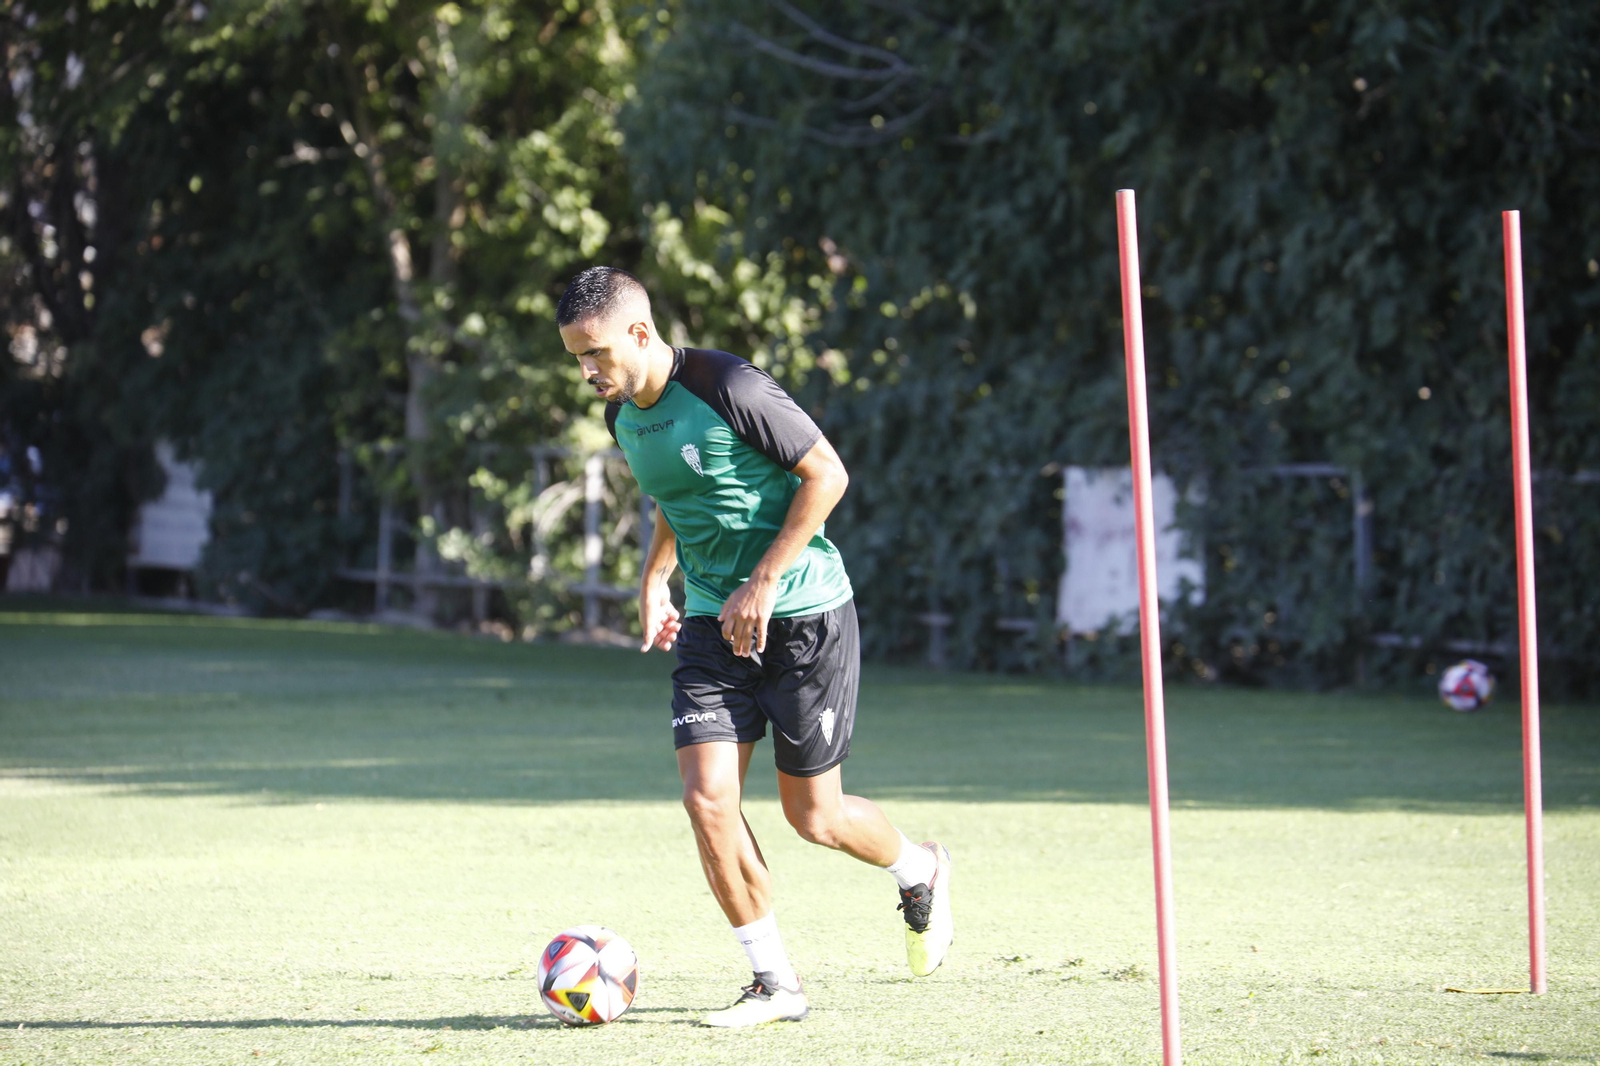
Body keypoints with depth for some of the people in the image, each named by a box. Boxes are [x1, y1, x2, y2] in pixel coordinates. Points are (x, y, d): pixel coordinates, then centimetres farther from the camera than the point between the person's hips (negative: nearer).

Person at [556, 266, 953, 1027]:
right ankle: (775, 983, 1)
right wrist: (653, 578, 12)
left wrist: (763, 583, -18)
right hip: (713, 622, 6)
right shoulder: (623, 416, 5)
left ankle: (918, 872, 34)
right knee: (707, 798, -10)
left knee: (812, 816, 1)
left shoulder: (728, 387, -19)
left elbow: (826, 475, -16)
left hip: (804, 615, -6)